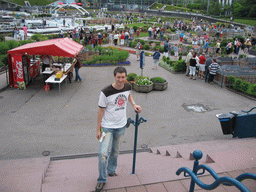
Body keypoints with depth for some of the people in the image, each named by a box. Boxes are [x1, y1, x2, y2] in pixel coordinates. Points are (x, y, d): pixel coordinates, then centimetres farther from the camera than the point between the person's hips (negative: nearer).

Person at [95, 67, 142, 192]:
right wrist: (98, 129, -8)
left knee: (115, 151, 19)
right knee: (103, 153, -11)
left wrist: (134, 104, 6)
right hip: (107, 127, -4)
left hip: (121, 126, 5)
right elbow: (101, 111, -11)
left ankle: (111, 170, 44)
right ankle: (101, 180, 10)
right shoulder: (106, 92, -19)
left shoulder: (128, 87, -5)